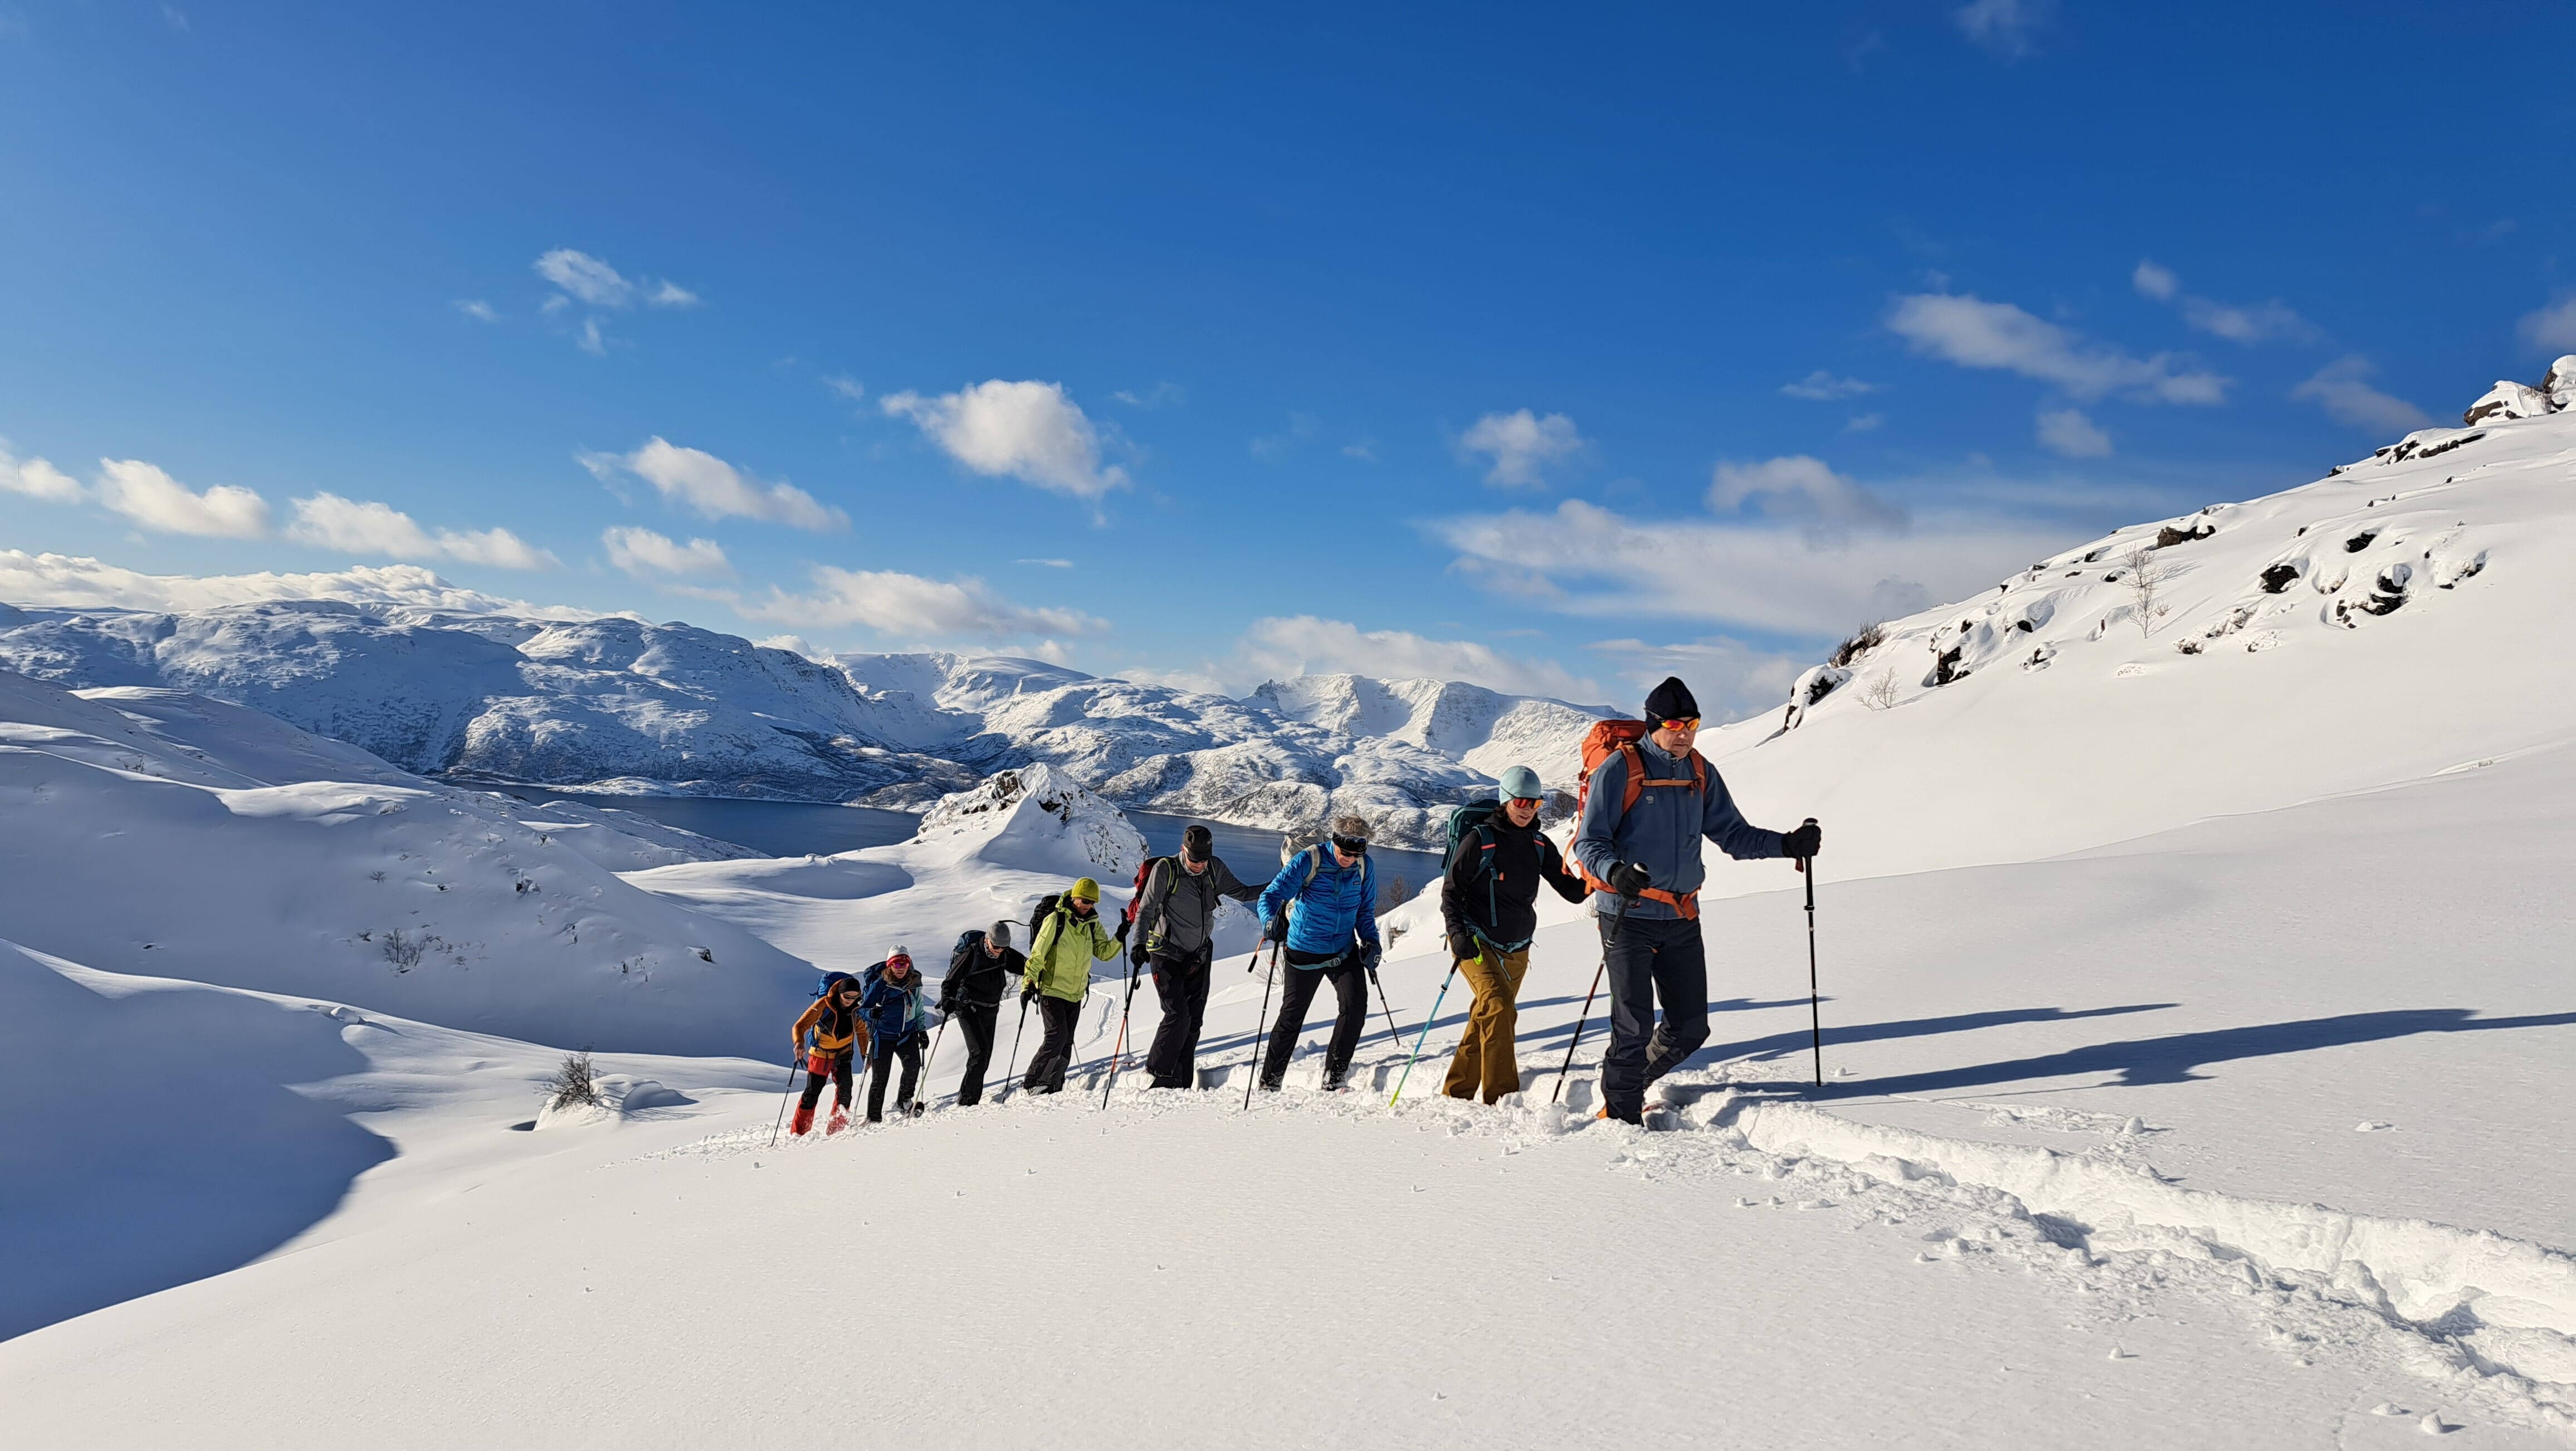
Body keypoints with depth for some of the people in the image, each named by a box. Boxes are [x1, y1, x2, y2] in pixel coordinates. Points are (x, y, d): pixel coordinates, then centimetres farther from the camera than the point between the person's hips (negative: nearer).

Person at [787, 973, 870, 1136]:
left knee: (845, 1089, -14)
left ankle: (837, 1129, -1)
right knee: (812, 1094, 0)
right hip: (821, 1054, -2)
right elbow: (800, 1026, -27)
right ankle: (799, 1133, 12)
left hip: (843, 1055, 2)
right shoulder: (824, 1005, -23)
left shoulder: (857, 1008, -11)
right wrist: (799, 1043, -46)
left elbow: (862, 1031, 6)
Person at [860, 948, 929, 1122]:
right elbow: (862, 1008, -8)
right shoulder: (879, 985, -10)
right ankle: (874, 1118, 11)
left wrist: (922, 1029, 13)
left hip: (907, 1034, 3)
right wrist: (871, 1013, -29)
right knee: (880, 1078, -1)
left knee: (913, 1065, -18)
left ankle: (904, 1101, 5)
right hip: (883, 1036, -3)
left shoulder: (914, 984, 4)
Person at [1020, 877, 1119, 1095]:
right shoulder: (1055, 920, -11)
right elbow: (1037, 954, -10)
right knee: (1057, 1036, -17)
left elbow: (1104, 953, 0)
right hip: (1051, 990, -6)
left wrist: (1120, 938, -16)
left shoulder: (1093, 925, 5)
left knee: (1066, 1044, 8)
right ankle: (1030, 1083, -8)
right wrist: (1028, 983, -17)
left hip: (1075, 994, 6)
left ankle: (1053, 1089, 16)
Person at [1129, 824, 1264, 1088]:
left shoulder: (1215, 869, 0)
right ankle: (1160, 1074, 3)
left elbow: (1242, 893, 9)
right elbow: (1146, 909, -13)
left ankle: (1183, 1085, 15)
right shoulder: (1165, 870, -13)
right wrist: (1139, 943, -26)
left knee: (1194, 1021, 6)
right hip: (1167, 955, -5)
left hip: (1199, 957, 5)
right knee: (1178, 1015, -15)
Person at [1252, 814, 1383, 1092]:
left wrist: (1371, 941, -5)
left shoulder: (1364, 866, -3)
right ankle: (1270, 1081, 19)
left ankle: (1333, 1076, 4)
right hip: (1305, 951, -3)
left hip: (1345, 951, 3)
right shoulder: (1309, 861, -17)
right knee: (1291, 1017, 4)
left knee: (1356, 1007, -12)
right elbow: (1271, 895, -21)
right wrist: (1272, 921, -42)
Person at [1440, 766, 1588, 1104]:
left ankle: (1456, 1092, 22)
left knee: (1487, 1020, 10)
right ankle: (1502, 1096, -21)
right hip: (1476, 942, -6)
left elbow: (1571, 890, 3)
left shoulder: (1539, 845, 5)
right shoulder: (1479, 841, -10)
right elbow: (1450, 892, -7)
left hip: (1516, 949, 6)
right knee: (1499, 1006, -23)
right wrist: (1458, 933, -22)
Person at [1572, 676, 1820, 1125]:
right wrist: (1616, 872, -30)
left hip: (1682, 919, 6)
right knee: (1634, 1025, -7)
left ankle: (1631, 1083, 31)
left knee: (1690, 1027, 9)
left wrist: (1786, 844, -2)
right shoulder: (1620, 769, -9)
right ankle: (1621, 1115, 9)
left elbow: (1732, 833, 13)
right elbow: (1589, 842, -10)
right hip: (1628, 916, -6)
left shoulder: (1700, 772, 10)